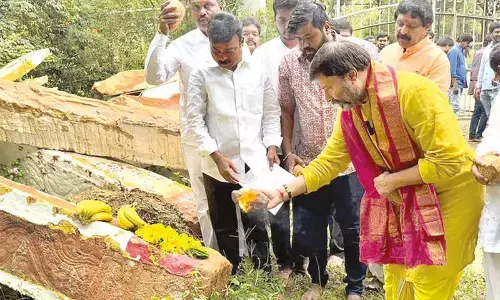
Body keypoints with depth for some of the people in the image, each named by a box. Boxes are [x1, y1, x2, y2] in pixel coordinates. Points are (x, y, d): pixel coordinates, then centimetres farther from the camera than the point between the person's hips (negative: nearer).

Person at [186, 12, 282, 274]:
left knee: (257, 222, 3)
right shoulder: (201, 75, -3)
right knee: (225, 226, 12)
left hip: (255, 161, 0)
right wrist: (218, 157, -11)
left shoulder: (258, 71, 2)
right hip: (218, 164, 0)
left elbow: (271, 112, 9)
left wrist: (271, 146, -1)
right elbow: (195, 120, -5)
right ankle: (232, 277, 28)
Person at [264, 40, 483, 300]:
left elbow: (451, 160, -28)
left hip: (447, 196, -6)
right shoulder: (350, 110, -4)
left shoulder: (414, 92, -28)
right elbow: (328, 162, 0)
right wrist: (284, 192, -9)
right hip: (403, 199, 7)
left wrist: (393, 180, -21)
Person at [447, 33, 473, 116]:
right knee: (455, 107, -12)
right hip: (455, 84, -10)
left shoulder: (462, 51, 16)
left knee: (455, 107, 12)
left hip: (460, 84, 10)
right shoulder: (454, 51, -12)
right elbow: (452, 69, -17)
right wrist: (454, 84, -20)